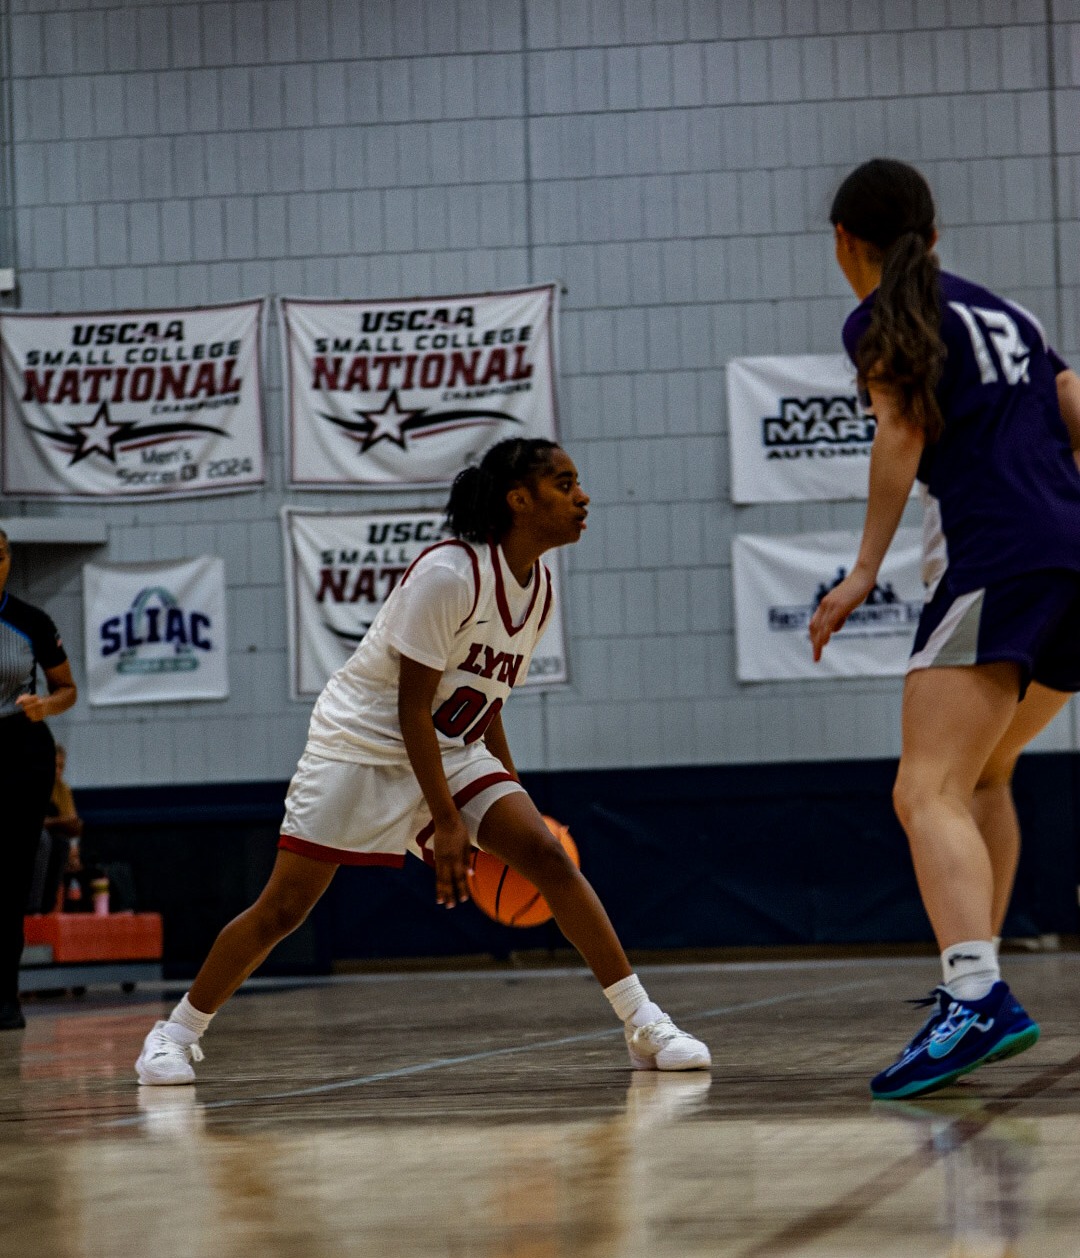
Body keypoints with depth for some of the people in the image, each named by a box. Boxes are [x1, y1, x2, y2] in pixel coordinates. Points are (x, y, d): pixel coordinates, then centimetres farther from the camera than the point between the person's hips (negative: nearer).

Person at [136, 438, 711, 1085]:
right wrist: (447, 821, -23)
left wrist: (511, 805, 11)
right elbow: (412, 707, -22)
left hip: (449, 750, 6)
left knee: (547, 855, -14)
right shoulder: (449, 573, -23)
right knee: (282, 910, -5)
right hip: (363, 742, -6)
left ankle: (644, 1025, -12)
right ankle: (177, 1033, 14)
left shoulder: (540, 589, 1)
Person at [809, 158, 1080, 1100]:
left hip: (994, 560, -8)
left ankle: (977, 997, -38)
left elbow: (904, 428, -9)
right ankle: (976, 979, 24)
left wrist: (866, 570, -11)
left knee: (930, 792, -18)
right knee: (982, 772, 25)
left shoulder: (882, 318, 5)